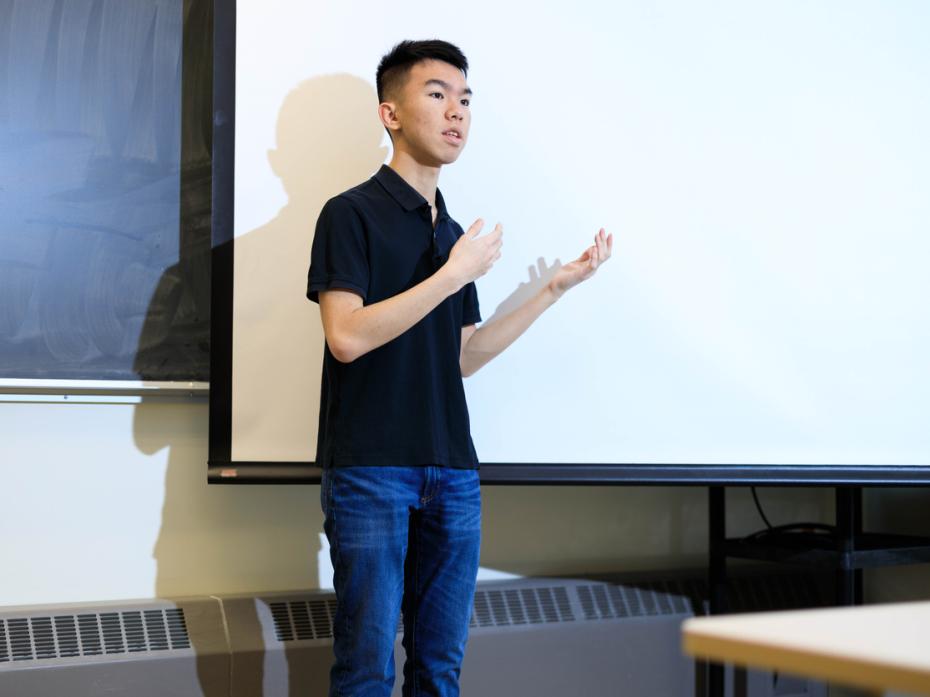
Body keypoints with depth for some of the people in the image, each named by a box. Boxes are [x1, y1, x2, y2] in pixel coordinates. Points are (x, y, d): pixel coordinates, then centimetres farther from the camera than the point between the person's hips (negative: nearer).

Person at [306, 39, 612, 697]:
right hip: (370, 471, -6)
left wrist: (555, 287, 13)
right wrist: (454, 274, -15)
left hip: (452, 473, 6)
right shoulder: (352, 213, -4)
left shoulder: (454, 231, 16)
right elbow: (347, 336, -17)